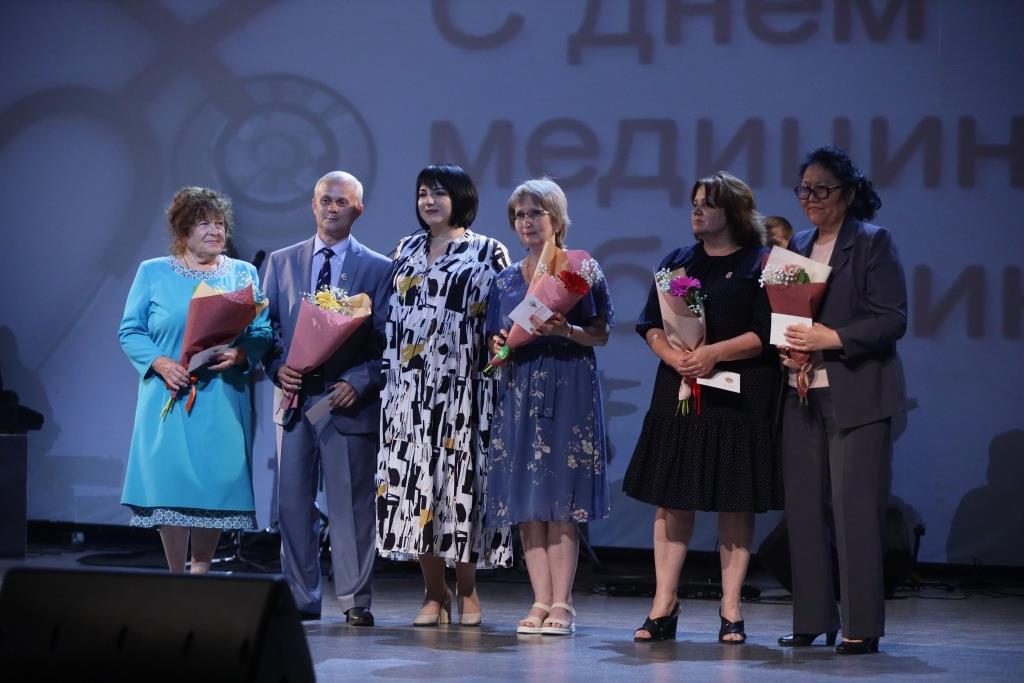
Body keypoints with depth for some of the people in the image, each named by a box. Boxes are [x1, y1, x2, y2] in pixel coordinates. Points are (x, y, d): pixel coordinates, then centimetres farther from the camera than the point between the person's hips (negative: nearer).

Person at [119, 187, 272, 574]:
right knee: (171, 484, -6)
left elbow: (263, 333, 5)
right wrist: (161, 363, -15)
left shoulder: (242, 274, 10)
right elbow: (130, 331, 2)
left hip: (223, 400, 1)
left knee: (216, 482, -1)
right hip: (169, 397, -1)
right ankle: (176, 578, 2)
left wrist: (240, 354, -16)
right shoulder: (152, 273, 6)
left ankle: (201, 572, 13)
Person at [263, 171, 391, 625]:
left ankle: (356, 601, 6)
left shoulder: (378, 269, 3)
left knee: (351, 504, 0)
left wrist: (359, 383, -14)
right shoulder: (282, 262, 12)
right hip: (295, 397, 3)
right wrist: (277, 367, -7)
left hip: (349, 400, -3)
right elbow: (268, 326, 12)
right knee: (293, 502, 4)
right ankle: (300, 599, 11)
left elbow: (385, 340, 0)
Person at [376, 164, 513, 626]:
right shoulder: (406, 251, 16)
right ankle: (434, 593, 7)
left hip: (463, 387, -4)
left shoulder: (488, 252, 3)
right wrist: (389, 377, 11)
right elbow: (392, 316, 19)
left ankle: (467, 590, 8)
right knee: (414, 481, 0)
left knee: (461, 479, -5)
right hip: (410, 386, 4)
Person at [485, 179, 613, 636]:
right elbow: (495, 341, 17)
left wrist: (565, 331, -18)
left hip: (568, 391, -4)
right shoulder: (506, 280, 15)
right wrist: (499, 345, -5)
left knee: (561, 503, -8)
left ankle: (561, 603, -6)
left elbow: (601, 335, 0)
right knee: (527, 504, 0)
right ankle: (541, 601, 4)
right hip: (519, 390, 4)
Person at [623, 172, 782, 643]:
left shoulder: (759, 265, 0)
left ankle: (731, 609, 5)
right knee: (671, 498, 2)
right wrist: (672, 355, -10)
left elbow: (766, 334, -8)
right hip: (678, 394, 4)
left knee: (736, 502, -1)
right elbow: (650, 324, 10)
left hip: (738, 397, -4)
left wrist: (715, 353, -18)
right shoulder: (677, 262, 14)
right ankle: (664, 606, 5)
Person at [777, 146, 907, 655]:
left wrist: (830, 338, -17)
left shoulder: (873, 242, -3)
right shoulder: (796, 247, 15)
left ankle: (862, 627, -3)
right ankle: (813, 620, 12)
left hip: (855, 396, -6)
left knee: (854, 509, -7)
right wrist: (785, 346, 0)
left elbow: (892, 320, -9)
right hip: (802, 393, 6)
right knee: (803, 508, 5)